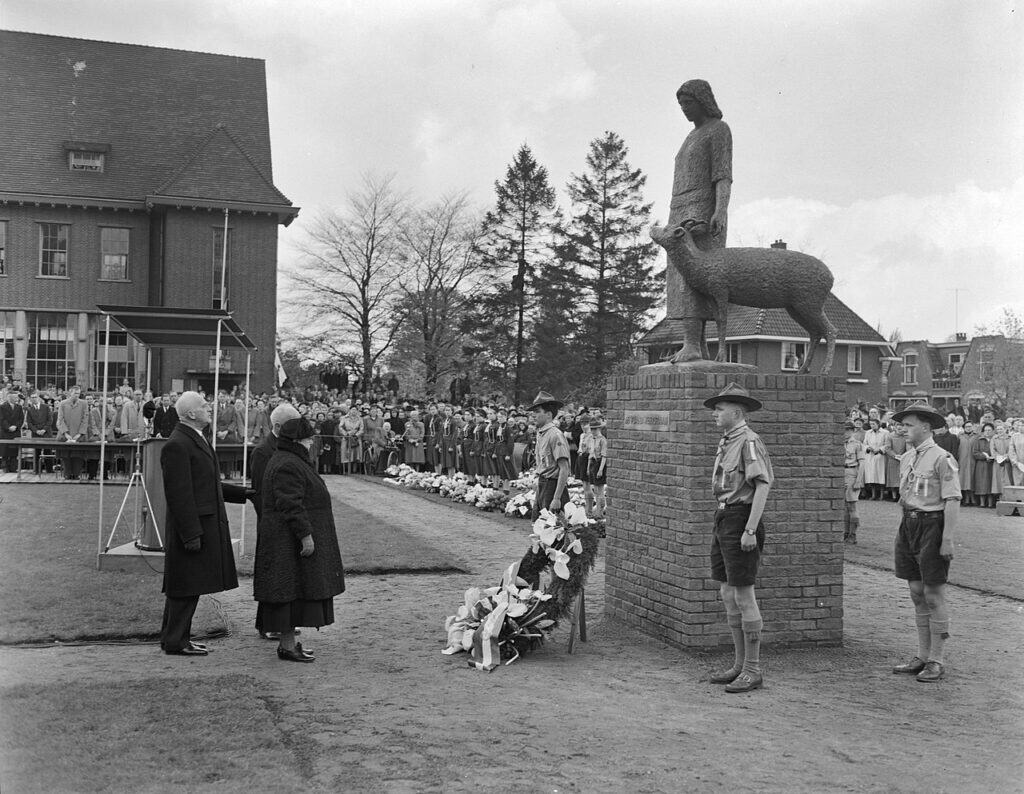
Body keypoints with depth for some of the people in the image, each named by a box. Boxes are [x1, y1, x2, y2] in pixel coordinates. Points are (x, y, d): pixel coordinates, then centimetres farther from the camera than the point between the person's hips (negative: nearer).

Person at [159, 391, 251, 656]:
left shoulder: (197, 440, 16)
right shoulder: (177, 445, -17)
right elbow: (179, 494, -21)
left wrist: (244, 493, 21)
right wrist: (191, 533, -22)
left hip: (207, 524, 10)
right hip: (192, 527, -10)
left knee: (190, 587, 15)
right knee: (186, 587, -3)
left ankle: (175, 637, 24)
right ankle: (175, 642, 6)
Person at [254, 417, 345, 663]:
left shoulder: (291, 461, 16)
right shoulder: (287, 466, -18)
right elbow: (291, 504, -25)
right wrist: (305, 535, -25)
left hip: (288, 539, 11)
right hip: (290, 539, -11)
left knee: (291, 591, 13)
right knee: (291, 589, -7)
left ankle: (287, 640, 18)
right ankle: (287, 646, -4)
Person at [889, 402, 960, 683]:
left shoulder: (942, 459, -13)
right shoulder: (907, 458, 11)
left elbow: (952, 501, -16)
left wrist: (947, 540, -19)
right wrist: (902, 530, 15)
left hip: (932, 525, -8)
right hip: (909, 524, 8)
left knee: (933, 595, 0)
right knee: (917, 593, 13)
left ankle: (936, 661, 10)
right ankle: (922, 656, 23)